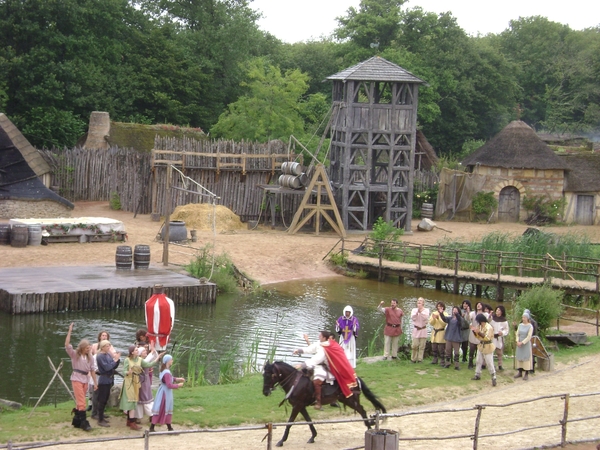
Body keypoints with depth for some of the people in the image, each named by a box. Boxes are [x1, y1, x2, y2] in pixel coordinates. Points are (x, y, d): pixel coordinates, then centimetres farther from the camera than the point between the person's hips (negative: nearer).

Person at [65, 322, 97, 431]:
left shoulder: (89, 358, 10)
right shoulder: (75, 354, -2)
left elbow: (92, 370, 11)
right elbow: (67, 345, -16)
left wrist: (95, 382, 7)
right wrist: (69, 331, -22)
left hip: (85, 380, 5)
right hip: (76, 379, -5)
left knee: (79, 402, 9)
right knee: (81, 402, -11)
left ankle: (76, 421, 18)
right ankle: (84, 422, -11)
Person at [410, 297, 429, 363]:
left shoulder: (426, 310, 4)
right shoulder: (414, 310, 6)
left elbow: (426, 318, -13)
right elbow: (412, 318, -8)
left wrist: (421, 311, -17)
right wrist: (417, 312, -18)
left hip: (423, 330, 0)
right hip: (416, 329, 0)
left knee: (422, 346, -1)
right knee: (415, 345, -6)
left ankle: (420, 359, 6)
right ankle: (413, 359, 5)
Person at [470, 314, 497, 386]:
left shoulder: (489, 327, -19)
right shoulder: (479, 326, 6)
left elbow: (487, 337, -28)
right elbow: (478, 337, 12)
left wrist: (479, 332, -34)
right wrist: (474, 331, -4)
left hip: (487, 347, -8)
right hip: (481, 346, 8)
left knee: (489, 363, -6)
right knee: (478, 362, 14)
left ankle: (493, 378, 0)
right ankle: (477, 375, 26)